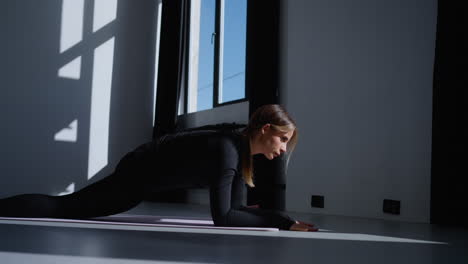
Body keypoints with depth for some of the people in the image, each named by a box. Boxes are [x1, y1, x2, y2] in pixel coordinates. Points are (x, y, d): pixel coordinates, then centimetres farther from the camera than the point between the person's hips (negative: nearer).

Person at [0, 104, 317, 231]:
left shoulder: (242, 149, -4)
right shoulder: (228, 149, -32)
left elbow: (235, 206, -2)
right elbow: (222, 217, -37)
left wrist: (283, 218, -11)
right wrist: (282, 223, -34)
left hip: (151, 172, 9)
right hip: (140, 173, -9)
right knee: (66, 207, 1)